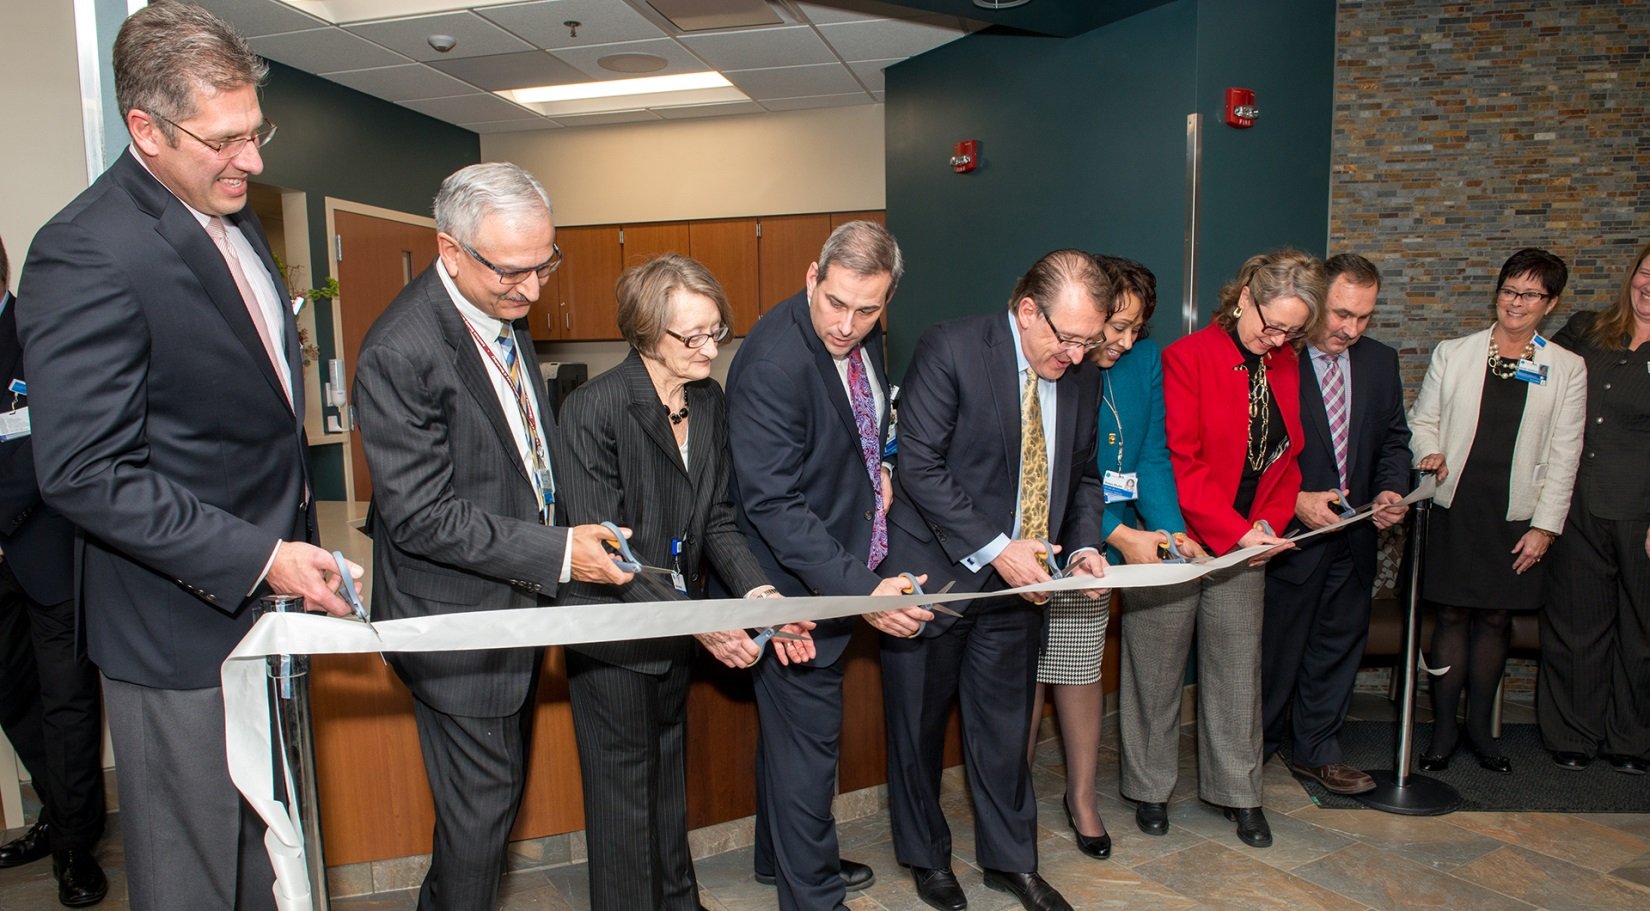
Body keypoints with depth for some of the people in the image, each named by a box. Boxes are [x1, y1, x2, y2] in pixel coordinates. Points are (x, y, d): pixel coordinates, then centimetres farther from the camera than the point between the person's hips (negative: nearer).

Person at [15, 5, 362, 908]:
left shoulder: (233, 217, 7)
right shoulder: (85, 254, -21)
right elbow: (84, 473, -23)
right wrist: (259, 557, -23)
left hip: (267, 602, 8)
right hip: (182, 636, -8)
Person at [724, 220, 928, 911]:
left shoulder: (862, 337, -1)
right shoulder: (772, 362, -28)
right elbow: (772, 503, -30)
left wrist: (876, 468, -1)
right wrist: (861, 589, -33)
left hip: (837, 570, 9)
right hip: (797, 578, -9)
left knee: (791, 721, 24)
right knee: (808, 738, 4)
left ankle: (781, 855, 45)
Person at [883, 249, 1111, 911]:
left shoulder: (1082, 377, 2)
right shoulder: (950, 349, -17)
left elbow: (1082, 475, 13)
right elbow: (919, 464, -21)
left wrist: (1083, 546, -4)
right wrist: (994, 548, -23)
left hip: (1017, 581, 5)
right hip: (933, 576, -4)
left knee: (1005, 727, 15)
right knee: (919, 728, 12)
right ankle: (926, 857, 35)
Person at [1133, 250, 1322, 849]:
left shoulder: (1285, 366, 7)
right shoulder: (1186, 358, -13)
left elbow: (1288, 455, 12)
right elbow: (1181, 462, -17)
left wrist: (1270, 522, -3)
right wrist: (1236, 531, -18)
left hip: (1246, 547, 5)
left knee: (1239, 672, 11)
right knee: (1158, 671, 8)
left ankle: (1238, 791, 28)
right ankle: (1150, 788, 24)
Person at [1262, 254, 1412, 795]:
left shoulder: (1381, 362, 7)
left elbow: (1394, 439, 14)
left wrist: (1391, 489, -5)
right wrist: (1295, 500, -20)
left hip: (1355, 533, 6)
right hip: (1291, 531, -5)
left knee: (1339, 644, 14)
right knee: (1275, 648, 7)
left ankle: (1316, 750, 30)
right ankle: (1255, 747, 26)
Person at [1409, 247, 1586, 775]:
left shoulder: (1566, 368, 5)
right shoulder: (1452, 354, 6)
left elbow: (1564, 454, 3)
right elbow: (1422, 419, 11)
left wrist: (1544, 525, -3)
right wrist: (1430, 454, -12)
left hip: (1516, 514, 1)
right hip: (1455, 507, 0)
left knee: (1495, 619, 7)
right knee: (1452, 616, 2)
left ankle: (1479, 729, 21)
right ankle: (1444, 730, 11)